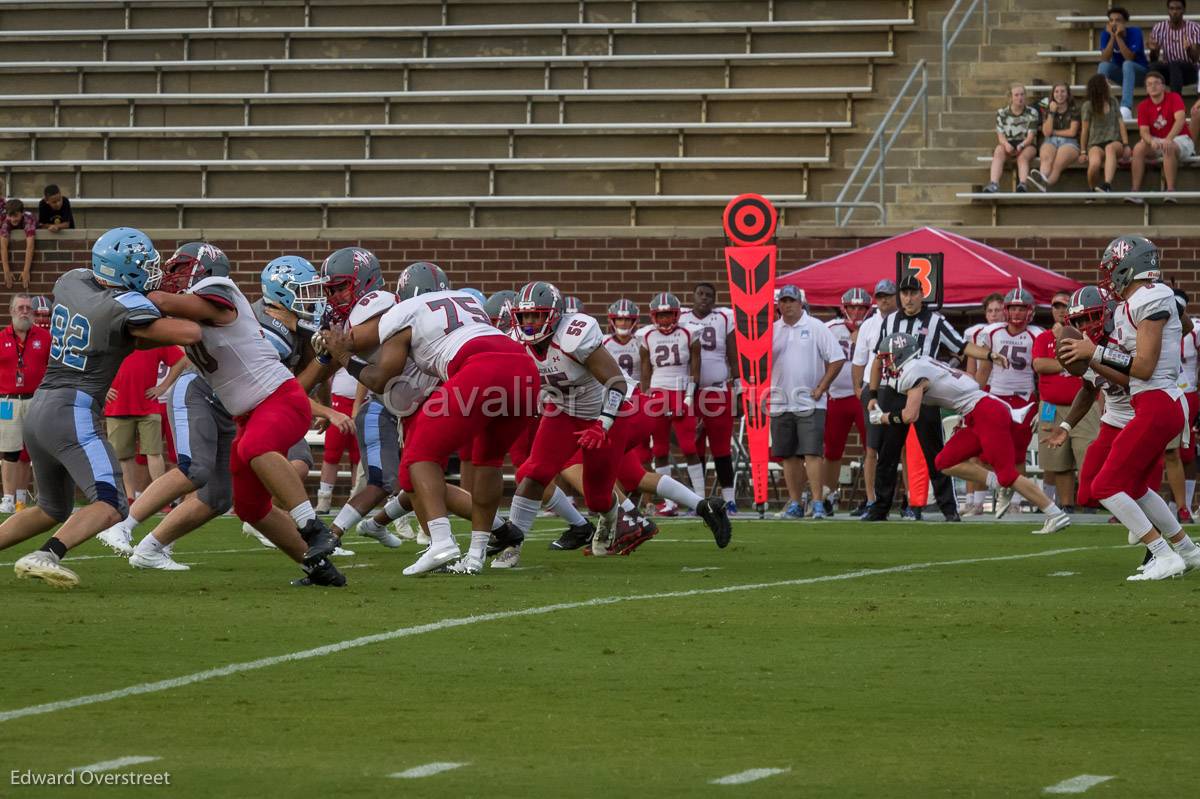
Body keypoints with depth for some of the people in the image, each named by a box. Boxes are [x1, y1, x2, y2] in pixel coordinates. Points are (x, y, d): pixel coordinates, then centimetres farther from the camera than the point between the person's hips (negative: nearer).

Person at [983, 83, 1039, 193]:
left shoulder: (1032, 113, 6)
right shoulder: (1001, 113, 8)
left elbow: (1031, 135, -3)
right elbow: (1000, 135, 1)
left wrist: (1021, 145, -23)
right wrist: (1006, 144, -23)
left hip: (1026, 144, -1)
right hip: (1007, 144, 1)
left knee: (1023, 157, -34)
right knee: (999, 151, -32)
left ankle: (1022, 184, -58)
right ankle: (993, 183, -52)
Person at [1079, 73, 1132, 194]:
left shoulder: (1113, 102, 15)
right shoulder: (1088, 106, 6)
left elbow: (1121, 124, 9)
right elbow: (1085, 130, 7)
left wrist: (1126, 145, -3)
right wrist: (1083, 152, 3)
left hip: (1114, 141, 1)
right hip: (1096, 144, -1)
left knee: (1110, 148, -39)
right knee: (1095, 163, -36)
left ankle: (1107, 184, -57)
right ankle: (1093, 191, -9)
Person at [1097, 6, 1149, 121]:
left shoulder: (1135, 32, -17)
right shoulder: (1106, 33, -8)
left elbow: (1129, 58, -28)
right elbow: (1104, 59, -19)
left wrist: (1118, 37, -33)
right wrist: (1112, 37, -27)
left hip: (1139, 71, -3)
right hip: (1119, 73, 3)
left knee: (1127, 64, -36)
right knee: (1103, 65, -27)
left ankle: (1126, 108, -49)